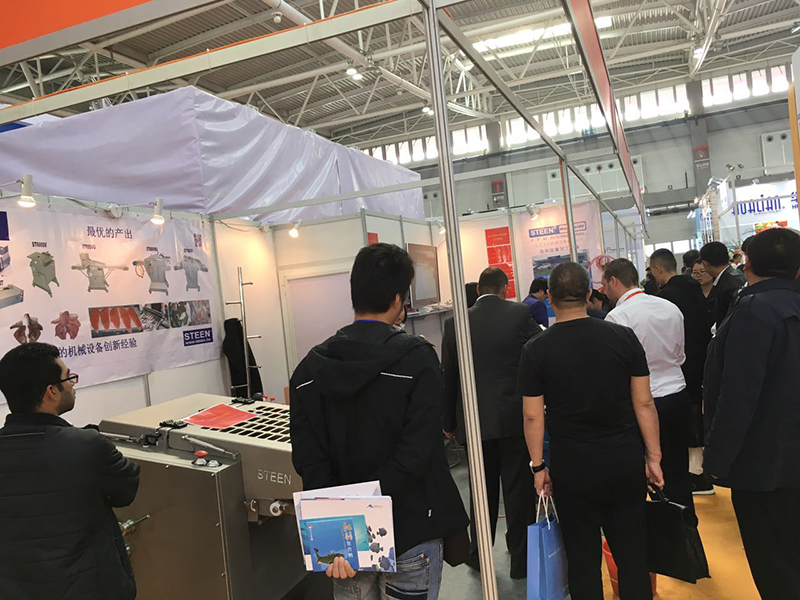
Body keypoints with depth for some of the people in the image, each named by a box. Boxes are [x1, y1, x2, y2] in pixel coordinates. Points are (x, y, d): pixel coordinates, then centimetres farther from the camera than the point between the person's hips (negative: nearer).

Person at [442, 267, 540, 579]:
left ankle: (479, 556, 30)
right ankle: (522, 560, 21)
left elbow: (448, 377, 3)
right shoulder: (520, 314, -8)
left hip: (475, 421, 2)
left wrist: (448, 422, 12)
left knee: (483, 490, 17)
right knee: (519, 490, 10)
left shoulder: (455, 323, -2)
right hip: (514, 418, -2)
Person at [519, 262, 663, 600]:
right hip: (625, 461, 2)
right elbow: (644, 403, -2)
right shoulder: (623, 337, -5)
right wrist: (653, 456, 6)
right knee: (632, 552, 15)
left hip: (572, 467, -1)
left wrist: (538, 466, 4)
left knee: (583, 556, 12)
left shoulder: (536, 350, -8)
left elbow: (533, 416, -6)